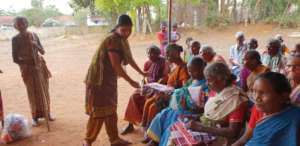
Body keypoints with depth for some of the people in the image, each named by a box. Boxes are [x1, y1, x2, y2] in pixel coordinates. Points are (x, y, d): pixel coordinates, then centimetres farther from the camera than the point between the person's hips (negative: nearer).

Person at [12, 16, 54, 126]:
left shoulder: (33, 35, -1)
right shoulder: (15, 39, -8)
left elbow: (43, 52, 1)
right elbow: (15, 59, -8)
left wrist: (36, 45, -17)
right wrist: (28, 61, -18)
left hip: (40, 66, 3)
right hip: (27, 69, -3)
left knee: (44, 91, 9)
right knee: (33, 93, 3)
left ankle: (46, 113, 23)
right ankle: (35, 116, 17)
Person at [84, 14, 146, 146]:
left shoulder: (122, 40, 8)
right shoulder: (112, 40, -21)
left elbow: (129, 59, 21)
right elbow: (116, 65, -24)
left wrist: (141, 73, 29)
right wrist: (130, 81, -19)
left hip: (109, 79, 9)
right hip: (99, 79, -9)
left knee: (110, 110, 15)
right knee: (99, 111, -2)